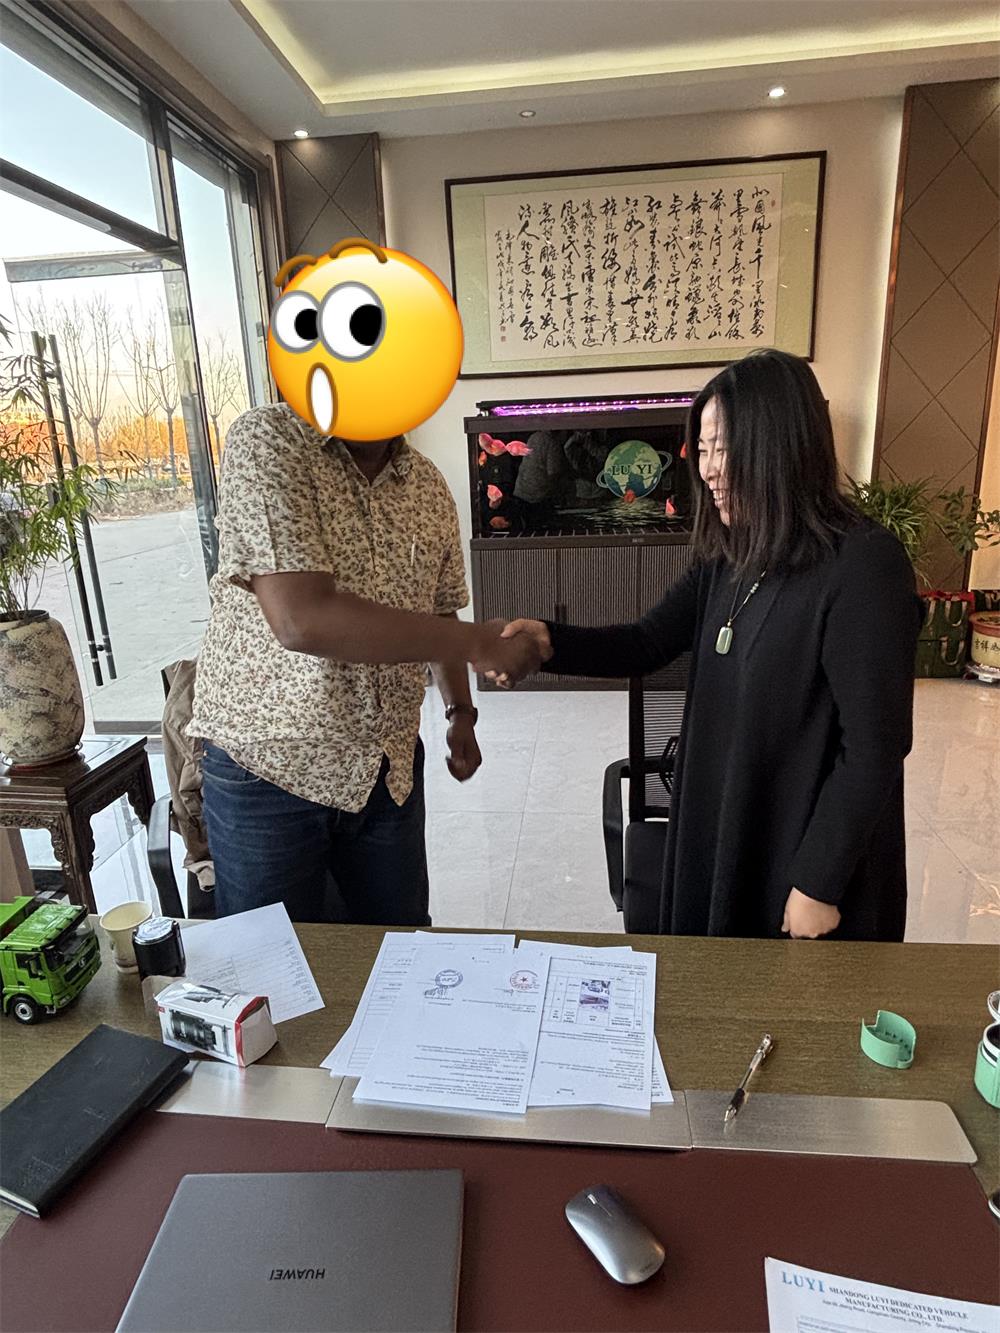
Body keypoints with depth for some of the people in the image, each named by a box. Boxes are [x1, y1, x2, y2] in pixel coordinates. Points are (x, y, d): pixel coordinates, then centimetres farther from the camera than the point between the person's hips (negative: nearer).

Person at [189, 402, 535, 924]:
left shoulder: (428, 485, 3)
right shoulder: (265, 440, -15)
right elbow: (300, 619, -28)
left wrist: (460, 711, 9)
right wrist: (474, 642, -24)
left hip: (390, 768, 5)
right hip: (268, 763, -4)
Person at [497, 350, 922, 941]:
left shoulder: (862, 565, -23)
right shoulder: (730, 557, 0)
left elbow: (874, 749, -22)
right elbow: (647, 643, 2)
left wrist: (819, 882, -17)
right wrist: (550, 642, -16)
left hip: (812, 845, -6)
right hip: (720, 826, 7)